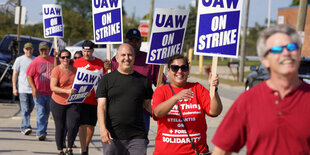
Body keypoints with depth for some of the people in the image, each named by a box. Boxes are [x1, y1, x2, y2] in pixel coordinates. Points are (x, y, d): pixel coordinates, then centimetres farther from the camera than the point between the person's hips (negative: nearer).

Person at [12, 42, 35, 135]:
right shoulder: (19, 60, 3)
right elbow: (15, 74, 4)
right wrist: (14, 88, -2)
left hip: (33, 89, 3)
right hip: (23, 89, -3)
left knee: (30, 109, 9)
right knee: (25, 109, -11)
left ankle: (23, 127, 22)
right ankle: (26, 127, -18)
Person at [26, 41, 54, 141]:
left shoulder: (53, 61, 6)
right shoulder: (35, 62, -3)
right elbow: (29, 76, -2)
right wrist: (34, 88, -12)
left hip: (50, 93, 4)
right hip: (39, 92, -4)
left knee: (46, 114, 13)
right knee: (41, 112, -10)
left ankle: (42, 132, 26)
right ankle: (40, 133, -8)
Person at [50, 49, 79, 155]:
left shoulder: (74, 70, 8)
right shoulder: (56, 70, -7)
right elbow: (53, 87, -14)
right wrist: (67, 91, -24)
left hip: (72, 103, 3)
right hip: (58, 103, -3)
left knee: (73, 126, -10)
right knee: (60, 128, 5)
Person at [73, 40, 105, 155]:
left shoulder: (100, 63, 7)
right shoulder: (77, 63, 2)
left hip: (95, 99, 3)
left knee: (91, 125, 11)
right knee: (83, 125, -9)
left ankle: (86, 145, 31)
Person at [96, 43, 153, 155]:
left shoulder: (143, 80, 11)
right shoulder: (107, 79, 5)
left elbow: (148, 104, 15)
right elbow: (101, 106, -1)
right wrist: (103, 128, -15)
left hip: (137, 137, 1)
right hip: (112, 136, -1)